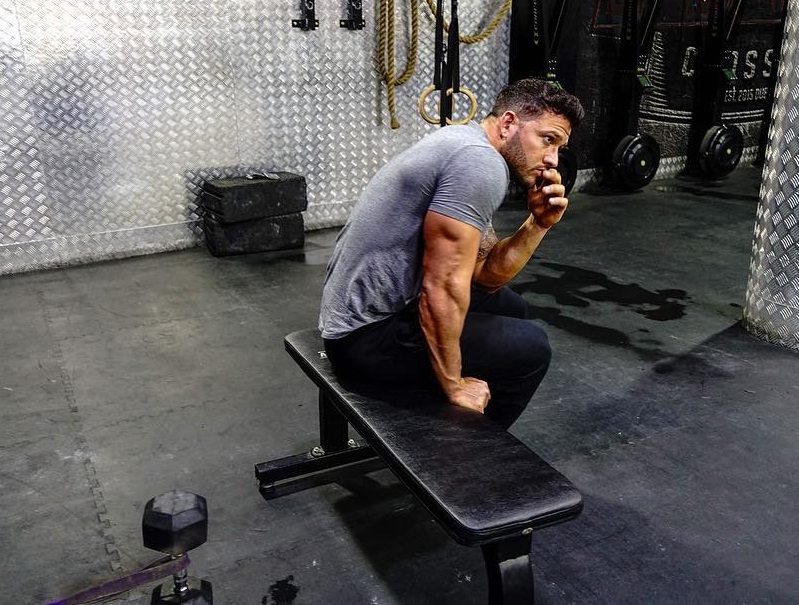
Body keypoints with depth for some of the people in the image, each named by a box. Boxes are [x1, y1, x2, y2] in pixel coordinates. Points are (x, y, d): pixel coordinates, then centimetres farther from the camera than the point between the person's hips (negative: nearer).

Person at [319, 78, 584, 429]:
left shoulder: (464, 151, 12)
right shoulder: (481, 165, -20)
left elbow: (485, 275, 12)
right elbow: (441, 287, -25)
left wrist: (538, 224, -1)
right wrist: (454, 387, -16)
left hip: (359, 311, 10)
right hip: (369, 334, -10)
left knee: (509, 307, 23)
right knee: (528, 348, -1)